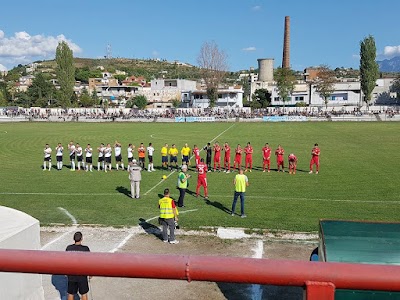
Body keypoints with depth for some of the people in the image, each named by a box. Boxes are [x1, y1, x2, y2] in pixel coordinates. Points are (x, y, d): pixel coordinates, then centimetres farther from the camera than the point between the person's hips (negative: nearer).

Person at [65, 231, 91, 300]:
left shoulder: (69, 248, -7)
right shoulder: (85, 249, -14)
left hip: (71, 275, 2)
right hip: (82, 275, -2)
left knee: (70, 294, 14)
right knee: (84, 294, 12)